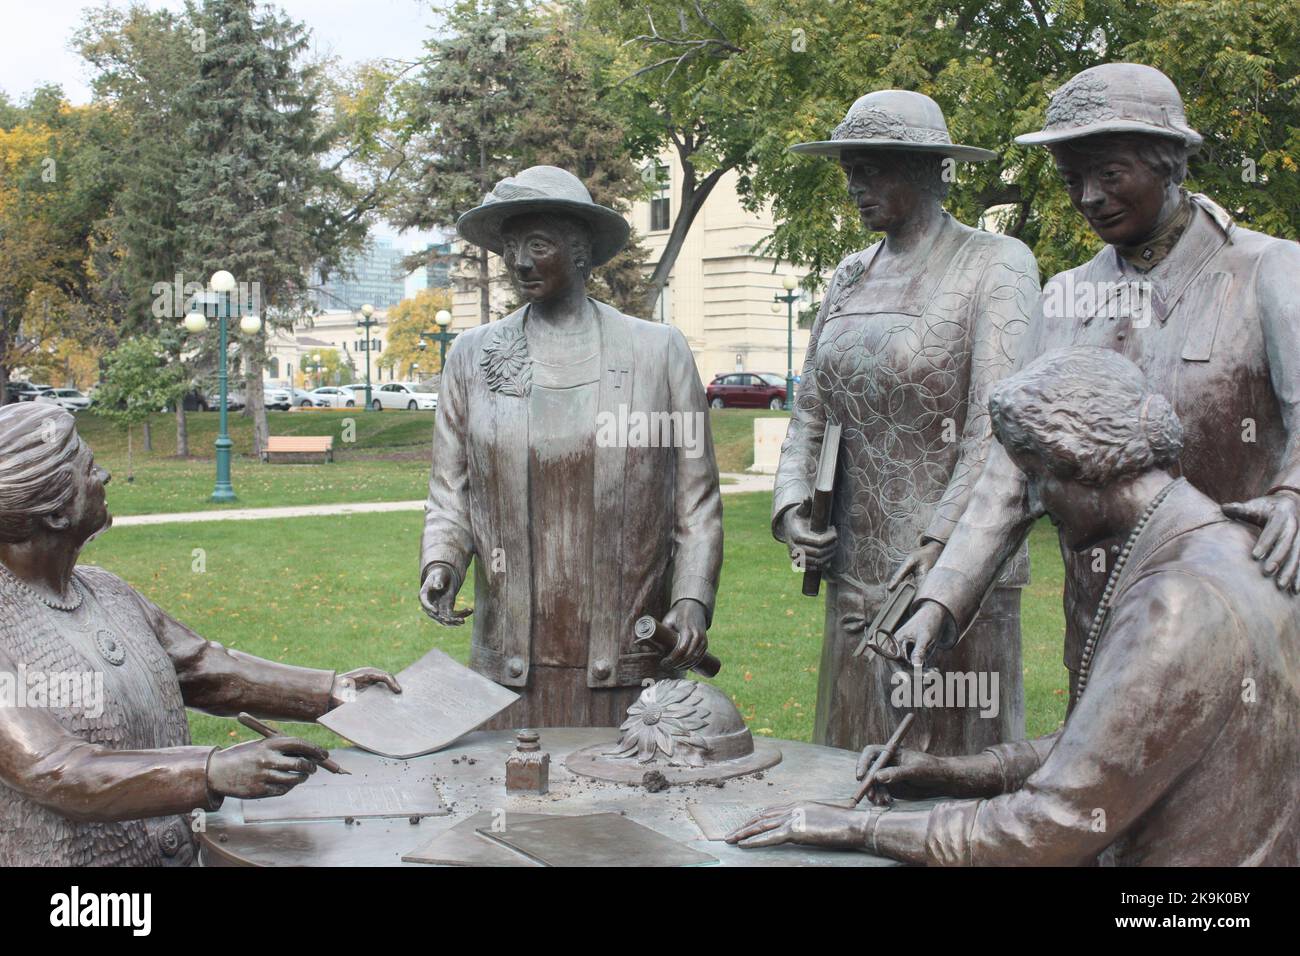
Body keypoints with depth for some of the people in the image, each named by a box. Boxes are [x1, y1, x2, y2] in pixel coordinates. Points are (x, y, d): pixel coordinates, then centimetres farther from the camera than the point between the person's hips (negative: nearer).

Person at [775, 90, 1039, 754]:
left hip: (955, 569, -6)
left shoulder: (996, 265, -4)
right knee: (858, 772, 9)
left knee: (956, 755, 0)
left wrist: (942, 539, -24)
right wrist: (791, 505, -3)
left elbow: (998, 423, -15)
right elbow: (811, 411, 15)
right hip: (857, 570, 6)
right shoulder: (851, 276, 15)